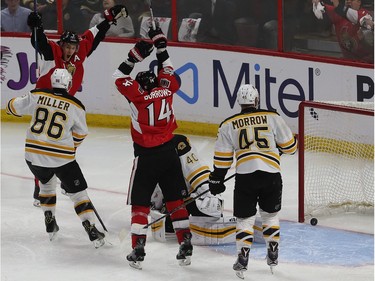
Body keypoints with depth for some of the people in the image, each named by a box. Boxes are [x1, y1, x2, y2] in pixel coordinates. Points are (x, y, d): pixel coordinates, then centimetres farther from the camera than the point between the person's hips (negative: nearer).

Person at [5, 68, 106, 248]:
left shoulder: (37, 96, -2)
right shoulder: (75, 106, -4)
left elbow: (14, 107, 10)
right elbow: (81, 133, 9)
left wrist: (12, 105, 34)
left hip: (33, 155, 3)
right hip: (61, 157, -3)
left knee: (47, 184, 30)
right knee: (78, 192, 6)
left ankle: (50, 226, 29)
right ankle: (92, 232, -3)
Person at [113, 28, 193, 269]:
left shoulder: (138, 94, -8)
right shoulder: (167, 88, 3)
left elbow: (119, 77, 4)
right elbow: (168, 71, 22)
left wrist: (136, 56, 3)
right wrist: (160, 45, 25)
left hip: (146, 156, -4)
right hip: (169, 152, 4)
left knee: (140, 203, 3)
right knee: (175, 199, 12)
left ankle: (138, 250, -3)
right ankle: (186, 247, 10)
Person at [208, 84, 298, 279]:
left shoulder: (228, 125, 8)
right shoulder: (272, 118, 4)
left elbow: (222, 157, 7)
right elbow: (290, 146, 8)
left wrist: (216, 180, 18)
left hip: (245, 177, 0)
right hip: (271, 175, 0)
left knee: (244, 218, 9)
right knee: (270, 215, 21)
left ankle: (243, 257, -3)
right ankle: (272, 255, 21)